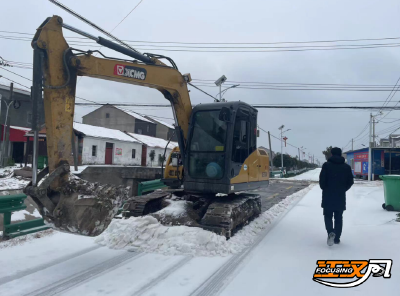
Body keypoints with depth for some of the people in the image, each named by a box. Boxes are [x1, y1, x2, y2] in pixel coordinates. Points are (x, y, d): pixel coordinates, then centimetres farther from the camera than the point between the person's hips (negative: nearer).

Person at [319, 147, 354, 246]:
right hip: (341, 197, 3)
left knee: (328, 216, 7)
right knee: (338, 217, 12)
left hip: (328, 196, -2)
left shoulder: (326, 165, -7)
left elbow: (322, 180, -11)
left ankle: (331, 232, -17)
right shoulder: (346, 167, 3)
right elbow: (350, 181, 4)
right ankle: (337, 238, 15)